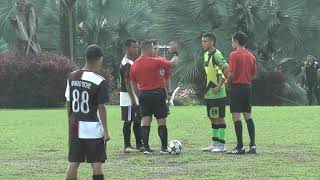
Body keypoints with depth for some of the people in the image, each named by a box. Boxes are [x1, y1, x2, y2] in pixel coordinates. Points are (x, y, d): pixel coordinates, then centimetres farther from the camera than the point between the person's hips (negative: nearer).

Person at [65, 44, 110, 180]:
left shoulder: (72, 77, 2)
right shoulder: (100, 81, -13)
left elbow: (68, 103, 8)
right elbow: (101, 107, -12)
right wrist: (106, 131, -6)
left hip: (76, 128, 5)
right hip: (93, 128, -4)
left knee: (73, 163, 7)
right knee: (96, 164, 1)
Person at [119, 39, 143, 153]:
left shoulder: (130, 62, 15)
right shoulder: (127, 64, -17)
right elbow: (127, 83, -21)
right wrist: (133, 99, -22)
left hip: (134, 97, 10)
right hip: (128, 96, -10)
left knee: (137, 121, 12)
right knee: (128, 121, -5)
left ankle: (139, 144, 17)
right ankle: (127, 146, -1)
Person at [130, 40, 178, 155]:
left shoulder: (134, 65, 5)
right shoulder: (155, 61, -11)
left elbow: (134, 84, 12)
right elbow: (171, 64, 1)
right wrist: (175, 59, 23)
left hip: (143, 94, 5)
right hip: (157, 93, -5)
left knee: (145, 120, 5)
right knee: (161, 120, 4)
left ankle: (146, 147, 0)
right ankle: (164, 147, 5)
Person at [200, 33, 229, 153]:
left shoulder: (216, 55, -15)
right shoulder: (206, 55, 13)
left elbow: (226, 70, -23)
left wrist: (219, 86, -21)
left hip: (217, 94, -9)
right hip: (209, 94, 9)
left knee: (219, 118, -4)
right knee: (212, 118, 13)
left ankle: (221, 144, -1)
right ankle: (215, 143, 19)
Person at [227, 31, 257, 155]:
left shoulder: (234, 55, -11)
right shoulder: (251, 56, 10)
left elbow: (231, 74, -15)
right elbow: (254, 75, 13)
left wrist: (228, 81, 4)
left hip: (237, 88, -7)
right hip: (247, 87, 7)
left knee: (236, 116, -5)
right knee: (248, 116, 12)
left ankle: (240, 147, -8)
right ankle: (252, 145, 8)